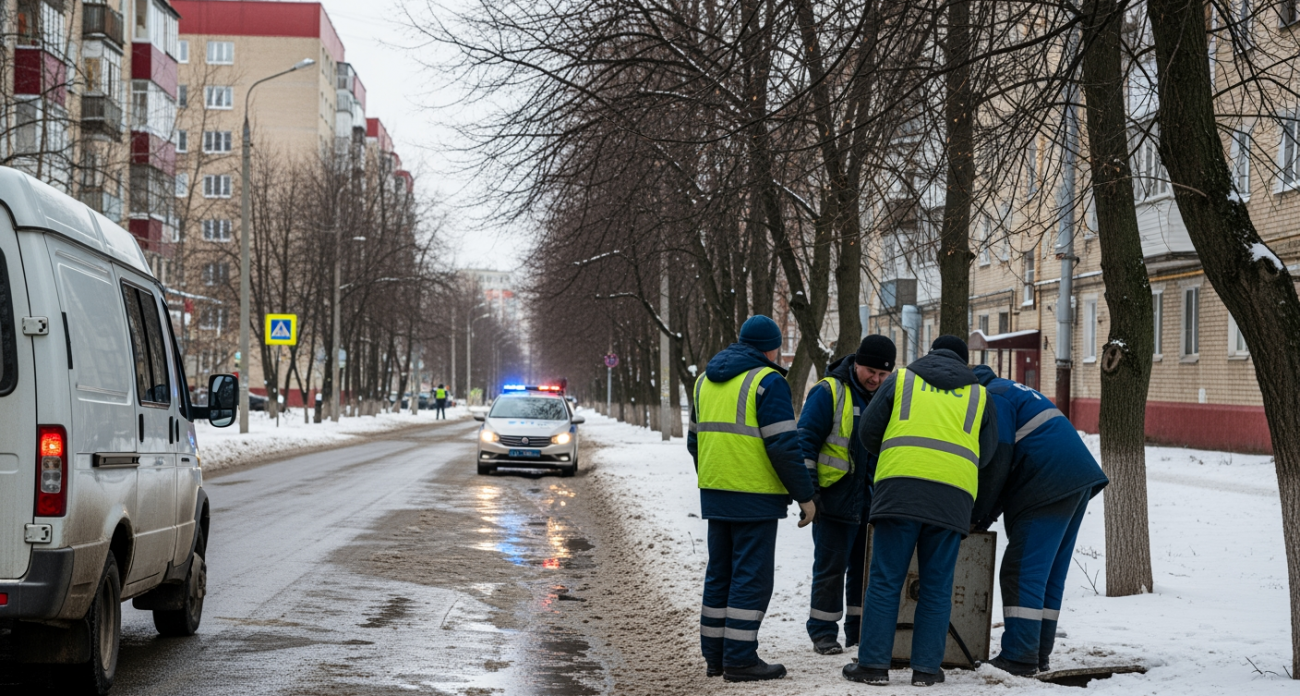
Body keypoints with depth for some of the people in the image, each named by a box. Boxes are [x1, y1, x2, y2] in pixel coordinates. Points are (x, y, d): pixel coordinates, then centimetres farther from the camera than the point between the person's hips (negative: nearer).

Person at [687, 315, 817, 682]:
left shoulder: (706, 380, 14)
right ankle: (740, 659, -3)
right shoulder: (768, 381, -11)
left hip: (714, 494, 8)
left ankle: (714, 655, 19)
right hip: (755, 497, -7)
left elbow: (695, 438, 20)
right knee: (751, 577, -2)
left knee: (719, 573, 14)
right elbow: (784, 446, -16)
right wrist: (805, 496, -9)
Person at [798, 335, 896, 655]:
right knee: (831, 566, -1)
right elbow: (805, 441, -10)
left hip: (872, 502, 6)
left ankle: (860, 630, 21)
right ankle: (823, 632, 9)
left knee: (867, 566, 11)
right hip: (835, 499, -6)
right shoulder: (829, 392, -9)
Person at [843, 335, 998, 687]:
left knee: (885, 581, 2)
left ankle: (873, 663, 0)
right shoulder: (979, 395, 21)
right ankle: (926, 667, 6)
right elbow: (986, 453, 23)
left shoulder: (901, 379, 17)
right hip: (953, 494, 1)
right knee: (936, 587, 7)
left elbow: (868, 432, 16)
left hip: (899, 486, -1)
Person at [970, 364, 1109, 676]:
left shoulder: (993, 398, -4)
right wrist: (986, 513, 16)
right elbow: (1013, 461, 25)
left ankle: (1020, 658, -13)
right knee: (1051, 574, 11)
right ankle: (1040, 655, 14)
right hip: (1079, 479, 10)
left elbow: (996, 462, -11)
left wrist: (978, 515, -3)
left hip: (1050, 485, -10)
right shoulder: (1011, 392, 28)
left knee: (1023, 572, -10)